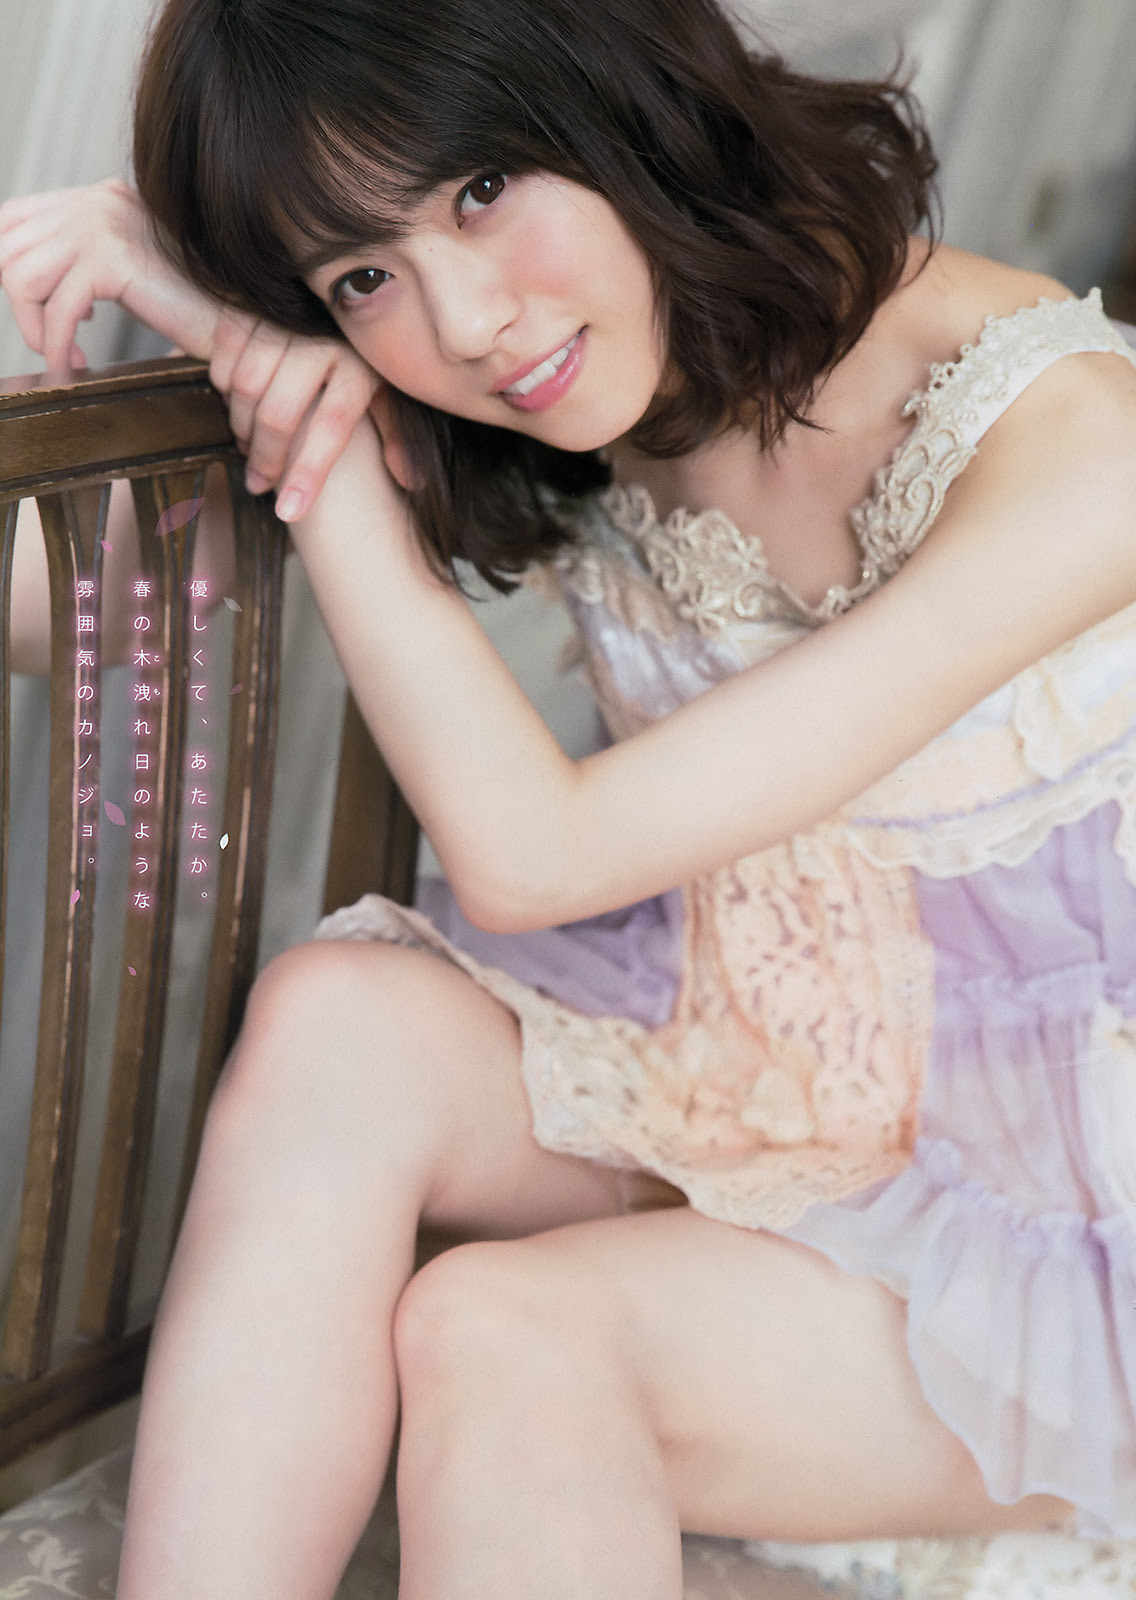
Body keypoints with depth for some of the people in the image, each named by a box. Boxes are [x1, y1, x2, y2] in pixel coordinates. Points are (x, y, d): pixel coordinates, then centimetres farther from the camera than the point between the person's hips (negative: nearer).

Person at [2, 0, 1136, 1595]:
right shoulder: (582, 388, -7)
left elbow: (532, 854, -28)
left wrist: (326, 447, -23)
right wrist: (210, 291, -16)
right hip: (747, 1078, 6)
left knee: (499, 1330, -28)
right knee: (338, 1023, -22)